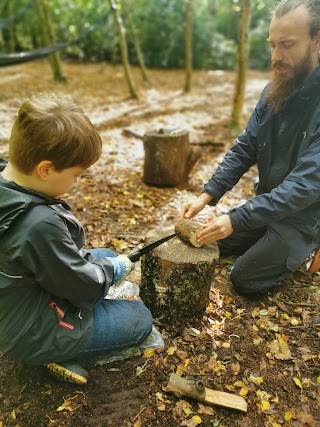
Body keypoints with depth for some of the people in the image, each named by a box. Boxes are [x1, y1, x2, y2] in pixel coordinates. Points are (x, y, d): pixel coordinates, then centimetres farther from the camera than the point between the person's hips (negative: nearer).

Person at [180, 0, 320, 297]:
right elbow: (244, 149, -5)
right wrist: (206, 196, -17)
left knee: (245, 280, -7)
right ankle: (274, 244, 25)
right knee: (214, 244, 11)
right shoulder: (274, 91, -4)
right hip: (267, 203, 7)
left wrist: (236, 220, -35)